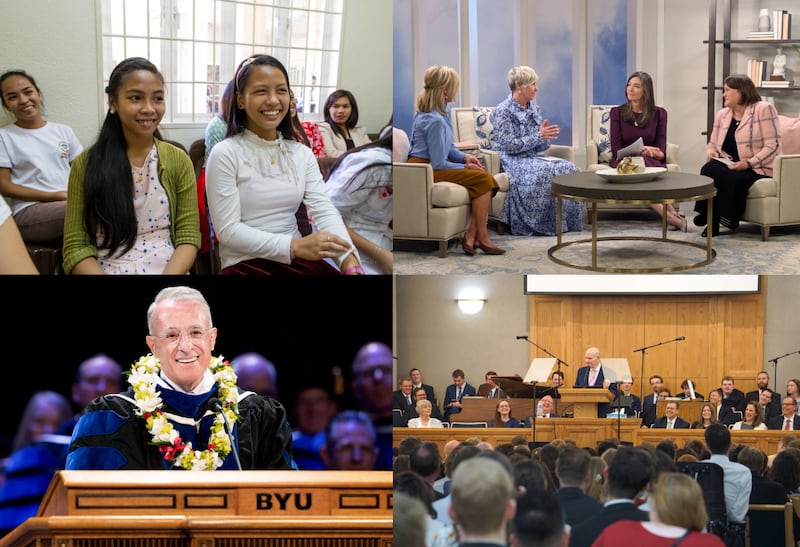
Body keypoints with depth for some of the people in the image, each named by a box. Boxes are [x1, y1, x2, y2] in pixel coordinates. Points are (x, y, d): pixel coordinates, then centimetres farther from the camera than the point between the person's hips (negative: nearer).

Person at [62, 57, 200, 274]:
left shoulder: (178, 161, 7)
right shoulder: (86, 164, 2)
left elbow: (189, 236, 3)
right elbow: (76, 247, -1)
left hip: (169, 271, 0)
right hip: (107, 271, 0)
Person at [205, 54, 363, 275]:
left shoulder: (302, 154, 10)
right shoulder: (225, 154, -6)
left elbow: (325, 211, -3)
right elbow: (227, 231, -11)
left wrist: (349, 261, -22)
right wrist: (294, 245, -22)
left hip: (297, 260, 5)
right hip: (245, 263, -5)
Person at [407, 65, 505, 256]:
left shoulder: (432, 111, 9)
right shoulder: (435, 120, -22)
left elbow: (446, 147, 22)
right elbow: (438, 164, -21)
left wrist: (465, 157, 5)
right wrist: (464, 167, -7)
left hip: (430, 165, 10)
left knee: (485, 179, -2)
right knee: (483, 179, -16)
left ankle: (471, 235, -8)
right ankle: (482, 238, -11)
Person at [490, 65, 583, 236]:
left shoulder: (535, 109, 13)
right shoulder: (503, 111, -9)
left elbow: (541, 146, 14)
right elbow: (510, 145, -17)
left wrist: (546, 137, -9)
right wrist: (539, 136, -19)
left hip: (532, 157, 7)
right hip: (511, 160, -7)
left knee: (568, 168, -16)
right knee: (544, 172, -34)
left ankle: (567, 221, -14)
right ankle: (543, 224, -26)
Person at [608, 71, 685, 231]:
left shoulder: (659, 113, 10)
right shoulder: (617, 113, 6)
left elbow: (661, 149, 3)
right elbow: (616, 150, -1)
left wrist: (655, 153, -22)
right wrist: (641, 151, -17)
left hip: (651, 161, 1)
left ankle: (671, 216, -43)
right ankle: (673, 216, -44)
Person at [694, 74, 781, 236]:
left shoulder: (763, 109, -6)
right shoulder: (722, 114, 15)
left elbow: (772, 146, -11)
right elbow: (712, 144, 23)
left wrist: (749, 163, -22)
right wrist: (711, 153, -3)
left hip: (757, 168, -5)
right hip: (730, 167, 5)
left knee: (727, 179, -33)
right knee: (710, 169, -28)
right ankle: (708, 217, -20)